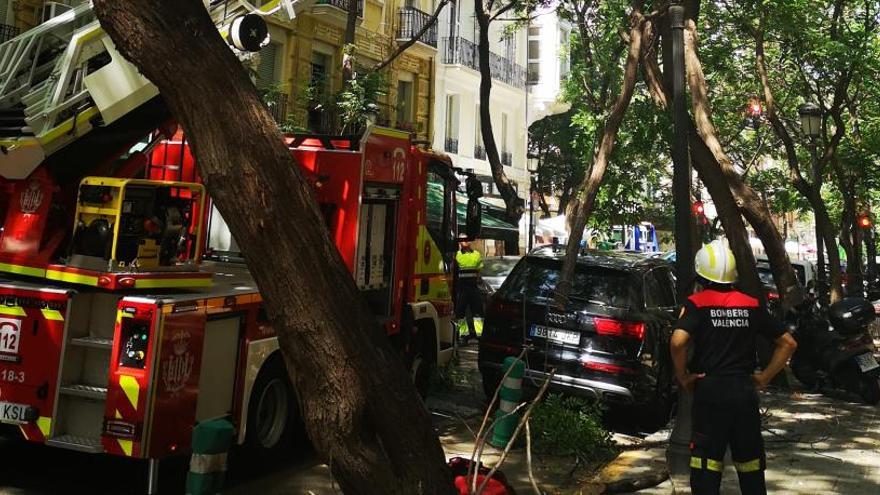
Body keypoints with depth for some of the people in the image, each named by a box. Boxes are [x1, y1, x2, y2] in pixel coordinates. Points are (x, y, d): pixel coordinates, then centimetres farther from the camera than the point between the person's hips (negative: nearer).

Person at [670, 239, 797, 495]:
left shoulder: (697, 304, -7)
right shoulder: (752, 305, 6)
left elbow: (678, 341, -24)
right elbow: (788, 343, 9)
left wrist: (682, 376, -9)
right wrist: (764, 377, 11)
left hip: (710, 390, -4)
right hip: (745, 390, 4)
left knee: (706, 468, 4)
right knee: (751, 465, 17)